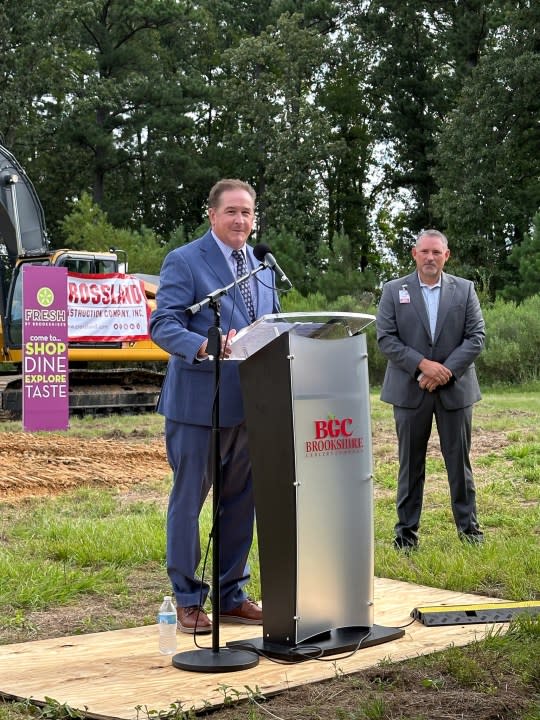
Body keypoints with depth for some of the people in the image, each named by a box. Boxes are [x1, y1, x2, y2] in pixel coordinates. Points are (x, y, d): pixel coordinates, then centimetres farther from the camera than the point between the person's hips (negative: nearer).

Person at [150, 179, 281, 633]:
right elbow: (162, 325, -16)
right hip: (199, 404, -6)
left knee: (242, 502, 13)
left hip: (250, 404, 7)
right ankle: (187, 601, 16)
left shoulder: (263, 266, 14)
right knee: (187, 502, 3)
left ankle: (232, 596, 26)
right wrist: (204, 346, -33)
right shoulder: (184, 261, -7)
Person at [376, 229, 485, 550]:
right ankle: (407, 529, 14)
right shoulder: (394, 290, 2)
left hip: (455, 388, 1)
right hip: (410, 389, -1)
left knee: (459, 460, 7)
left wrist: (447, 371, -13)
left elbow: (477, 337, -1)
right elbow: (386, 338, -4)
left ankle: (468, 524, 19)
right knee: (411, 463, 6)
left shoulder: (465, 289, 5)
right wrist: (423, 364, -16)